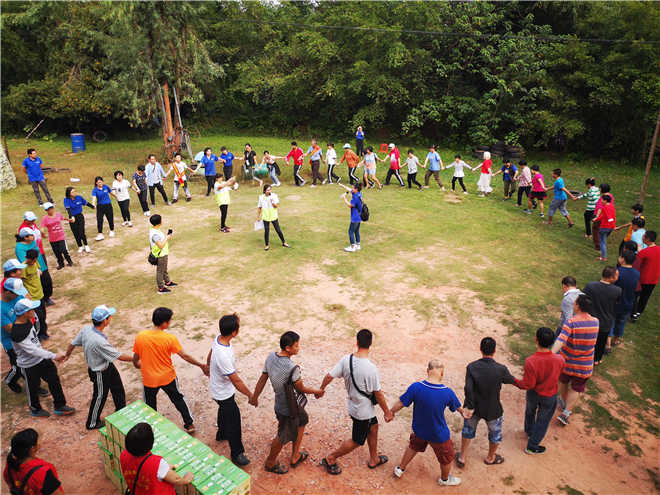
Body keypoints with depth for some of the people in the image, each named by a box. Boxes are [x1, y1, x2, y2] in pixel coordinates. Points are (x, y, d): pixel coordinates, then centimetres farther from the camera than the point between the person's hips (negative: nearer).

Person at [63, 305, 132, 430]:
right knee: (100, 397, 17)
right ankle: (92, 423, 41)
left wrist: (67, 354, 21)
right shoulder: (99, 342, -40)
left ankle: (121, 410, 49)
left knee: (118, 389, 25)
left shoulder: (86, 329, -16)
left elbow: (73, 343, 1)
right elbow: (120, 356, -29)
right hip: (100, 373, -8)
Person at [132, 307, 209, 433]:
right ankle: (189, 424, 32)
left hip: (149, 379, 1)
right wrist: (201, 365, -3)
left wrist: (138, 365, 20)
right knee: (178, 399, 22)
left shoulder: (140, 337, -16)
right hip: (168, 378, -1)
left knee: (150, 404, 24)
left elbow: (135, 359, -4)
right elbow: (185, 356, -15)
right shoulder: (170, 338, -22)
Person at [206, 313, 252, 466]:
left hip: (217, 386, 9)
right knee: (233, 419, 8)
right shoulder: (223, 356, -42)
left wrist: (209, 368, 27)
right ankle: (237, 453, 26)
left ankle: (222, 434, 57)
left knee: (224, 410, 32)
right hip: (223, 393, -9)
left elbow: (210, 356, 7)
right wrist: (250, 395, -18)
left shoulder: (218, 339, -15)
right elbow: (237, 382, -32)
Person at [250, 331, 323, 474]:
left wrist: (255, 397, 14)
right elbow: (301, 389, -17)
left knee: (302, 421, 28)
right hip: (288, 409, -8)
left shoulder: (271, 357, -11)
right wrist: (317, 391, 2)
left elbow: (262, 380, 0)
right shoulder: (292, 368, -33)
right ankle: (270, 463, 39)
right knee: (284, 436, 15)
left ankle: (295, 457, 44)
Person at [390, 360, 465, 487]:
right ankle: (445, 479, 52)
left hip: (419, 430, 2)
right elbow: (458, 408, -4)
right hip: (439, 435, -2)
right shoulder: (447, 392, -25)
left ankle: (400, 469, 49)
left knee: (414, 446, 33)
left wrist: (391, 413, 6)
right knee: (447, 457, 28)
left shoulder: (416, 387, -25)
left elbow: (400, 403, -15)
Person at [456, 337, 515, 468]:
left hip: (474, 408, 1)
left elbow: (468, 388, -27)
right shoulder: (501, 369, -23)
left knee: (468, 429, 27)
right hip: (492, 410, -1)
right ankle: (490, 458, 51)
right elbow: (511, 380, -2)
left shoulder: (471, 367, -21)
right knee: (495, 433, 28)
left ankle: (462, 458, 40)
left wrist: (470, 407, -18)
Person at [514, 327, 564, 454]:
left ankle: (529, 431, 57)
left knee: (530, 412, 30)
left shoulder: (530, 361, -34)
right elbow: (558, 374, -4)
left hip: (533, 393, 0)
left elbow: (528, 385, -25)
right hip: (549, 396, 0)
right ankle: (531, 446, 34)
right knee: (542, 420, 21)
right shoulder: (559, 359, -27)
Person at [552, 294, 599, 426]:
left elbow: (561, 340, -38)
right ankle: (565, 413, 8)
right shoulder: (595, 322, -11)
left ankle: (563, 402, 47)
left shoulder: (571, 322, -25)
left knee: (563, 382, 26)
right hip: (584, 365, 1)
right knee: (576, 389, 15)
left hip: (566, 361, -1)